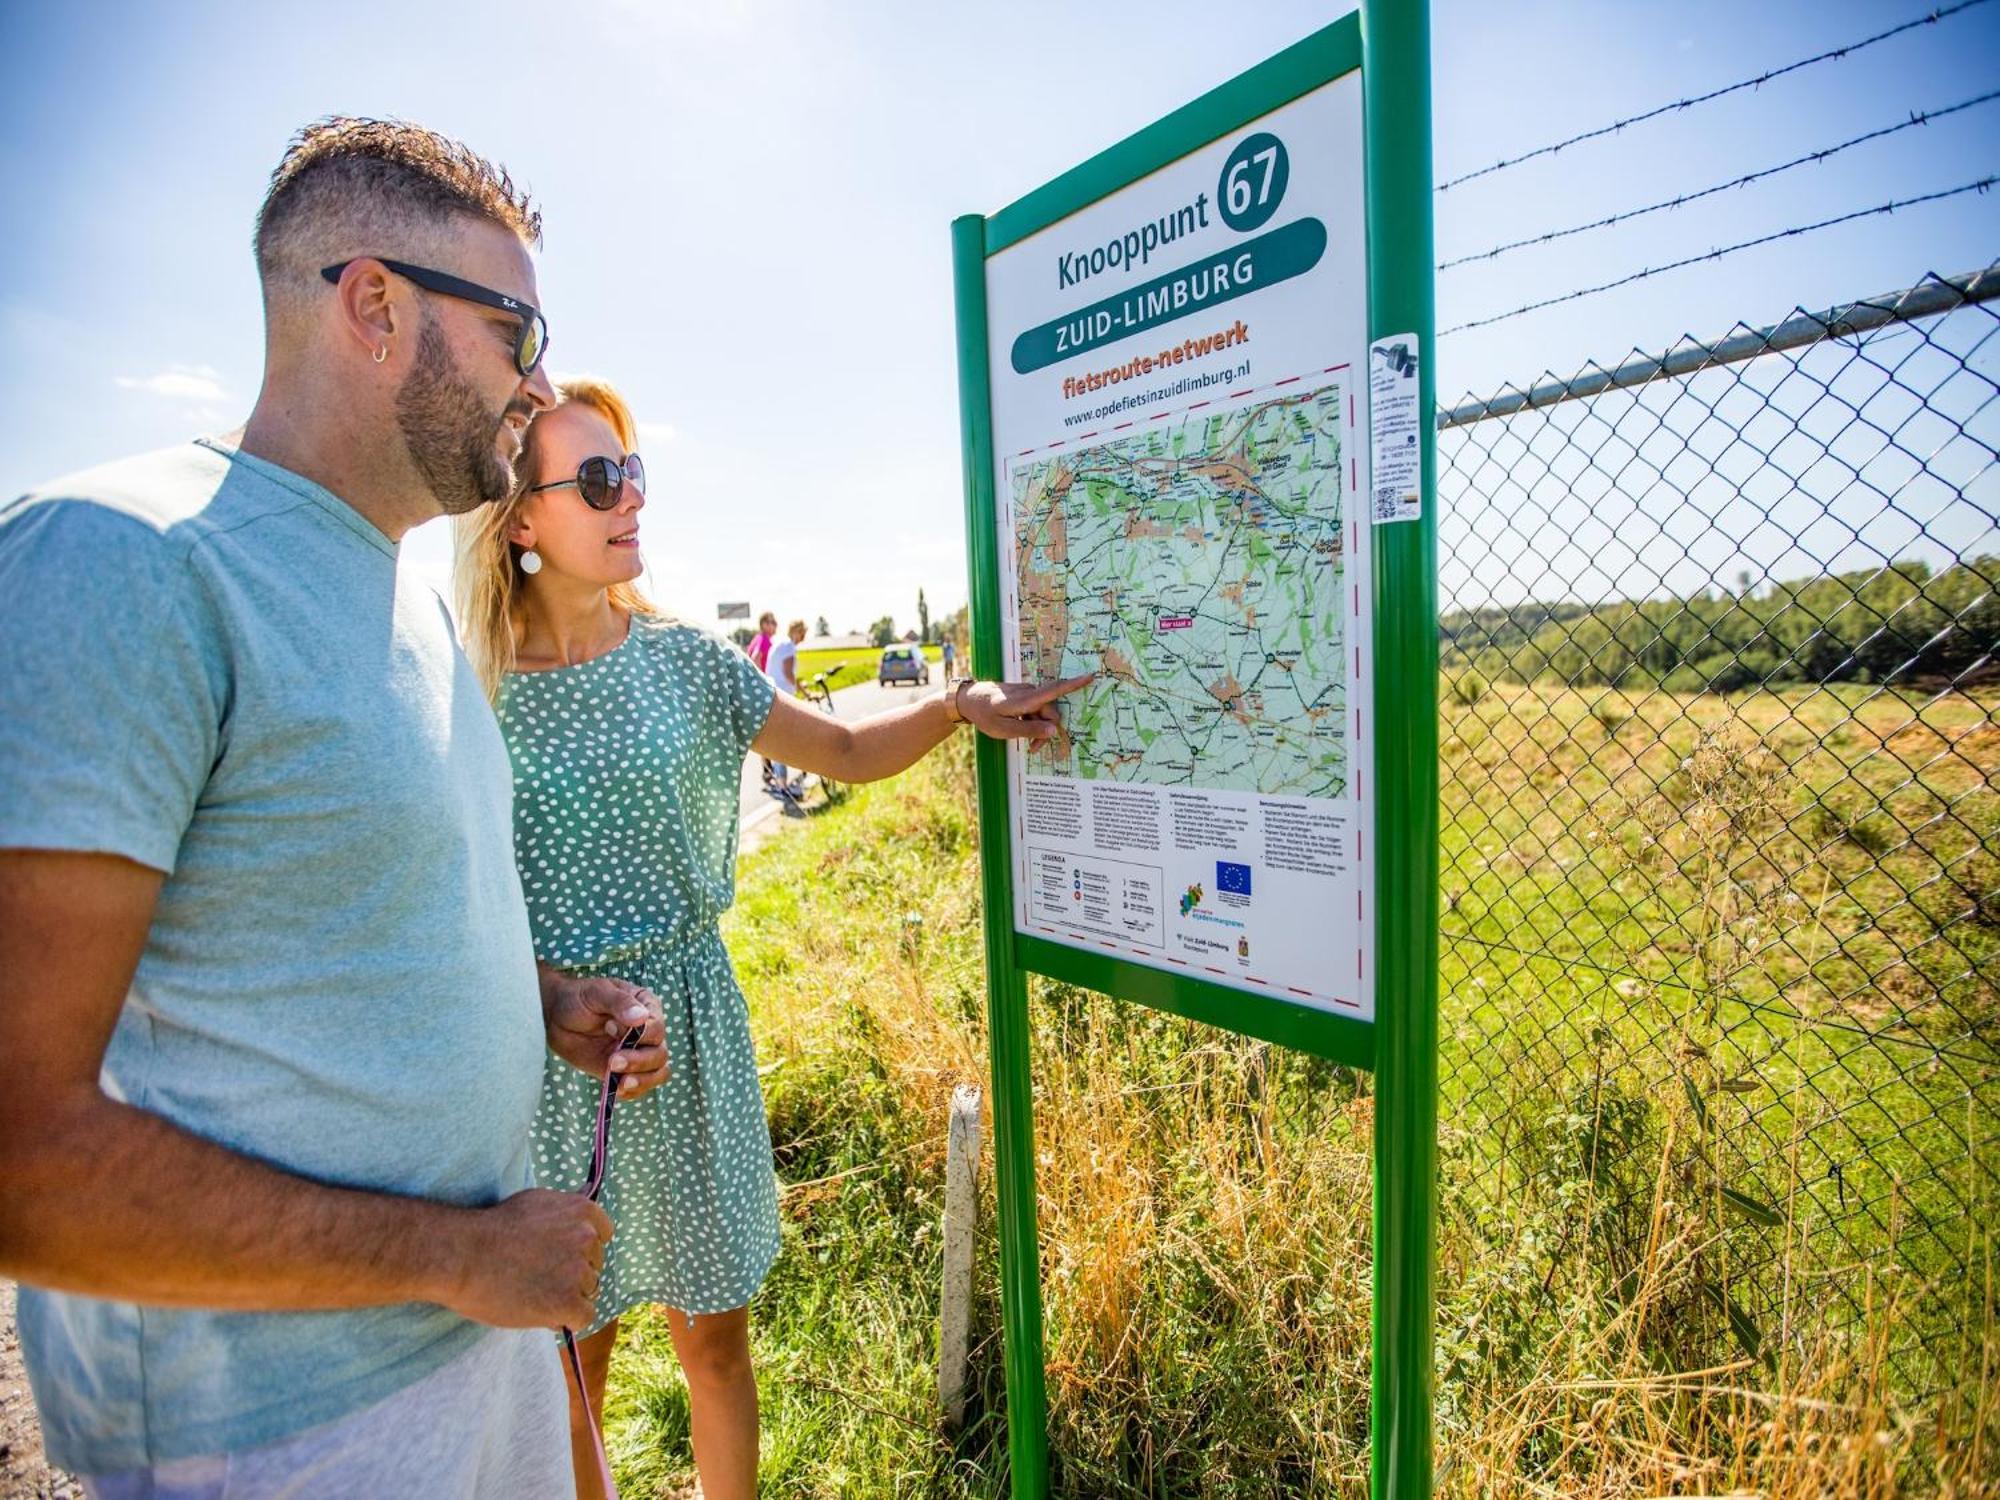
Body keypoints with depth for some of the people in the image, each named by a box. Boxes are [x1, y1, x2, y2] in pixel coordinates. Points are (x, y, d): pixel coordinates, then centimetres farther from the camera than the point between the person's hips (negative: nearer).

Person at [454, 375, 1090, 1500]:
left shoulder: (682, 661, 0)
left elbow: (846, 751, 4)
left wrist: (960, 705, -11)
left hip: (688, 1026, 2)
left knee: (716, 1334, 16)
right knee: (569, 1355, 15)